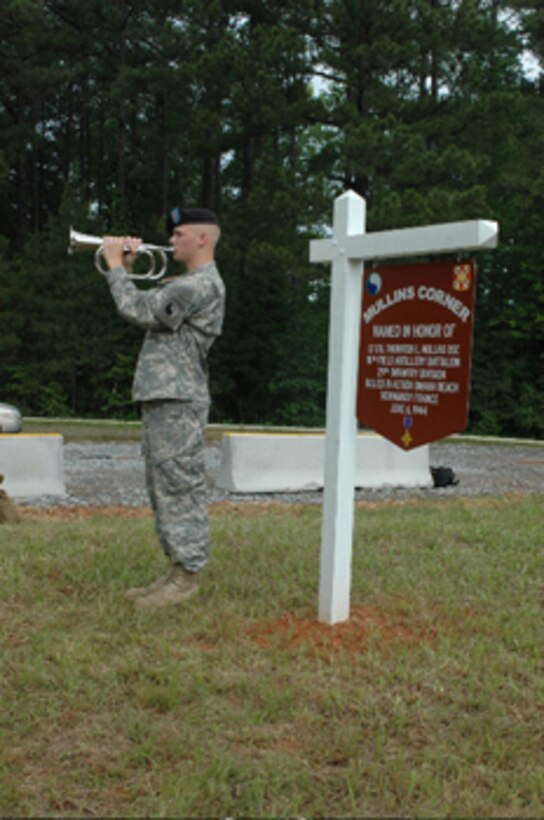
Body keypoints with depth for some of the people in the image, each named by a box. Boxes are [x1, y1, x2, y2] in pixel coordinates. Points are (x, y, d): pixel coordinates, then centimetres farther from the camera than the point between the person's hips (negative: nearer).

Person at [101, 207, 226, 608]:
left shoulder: (201, 284, -14)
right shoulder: (186, 283, 21)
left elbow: (138, 310, -19)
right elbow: (144, 307, 24)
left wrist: (115, 266, -6)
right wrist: (128, 268, 14)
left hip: (178, 400, -11)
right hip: (162, 396, 11)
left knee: (180, 488, -7)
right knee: (164, 488, 13)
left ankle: (187, 576, -2)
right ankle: (176, 570, 20)